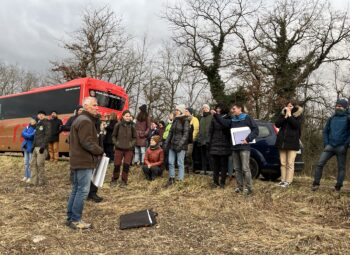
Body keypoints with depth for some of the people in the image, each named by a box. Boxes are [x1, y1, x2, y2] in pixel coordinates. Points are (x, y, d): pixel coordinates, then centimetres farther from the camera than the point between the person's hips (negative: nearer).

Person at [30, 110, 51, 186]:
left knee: (40, 164, -7)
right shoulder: (38, 124, 21)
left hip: (41, 147, -8)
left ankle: (41, 181, 2)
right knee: (33, 164, 6)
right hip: (36, 147, 8)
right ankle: (34, 181, 11)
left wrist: (43, 146, -18)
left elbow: (47, 136, -11)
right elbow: (36, 136, 22)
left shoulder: (46, 123, -2)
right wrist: (33, 145, 13)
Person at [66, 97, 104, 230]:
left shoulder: (79, 119, 19)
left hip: (77, 160, 11)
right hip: (84, 162, -11)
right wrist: (100, 151, -9)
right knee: (83, 190, -6)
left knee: (76, 189, 14)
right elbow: (87, 143, -23)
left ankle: (70, 217, 21)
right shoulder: (86, 121, -15)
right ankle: (75, 220, 0)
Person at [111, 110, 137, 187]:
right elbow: (113, 136, 7)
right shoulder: (118, 125, -3)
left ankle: (124, 181, 14)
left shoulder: (132, 126, 0)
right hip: (119, 148, 0)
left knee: (126, 165, 0)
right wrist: (116, 143, -5)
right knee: (117, 165, 3)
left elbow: (134, 137, 9)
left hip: (129, 149, 1)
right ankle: (114, 180, 21)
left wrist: (131, 144, -4)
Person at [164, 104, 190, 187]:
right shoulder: (175, 120, 14)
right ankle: (171, 179, 20)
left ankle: (180, 180, 7)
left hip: (181, 146, -7)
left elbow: (186, 134, -13)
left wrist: (180, 144, -21)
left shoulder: (185, 121, -7)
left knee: (180, 163, -1)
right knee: (171, 162, 9)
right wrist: (167, 142, 9)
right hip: (172, 144, 7)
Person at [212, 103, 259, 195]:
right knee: (237, 168, 10)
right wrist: (216, 115, -11)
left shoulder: (247, 118, -3)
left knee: (245, 168, -7)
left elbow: (256, 130, -8)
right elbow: (224, 122, 0)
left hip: (244, 147, -6)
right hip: (234, 147, 7)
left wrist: (248, 139, -17)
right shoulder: (232, 120, 16)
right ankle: (239, 186, 19)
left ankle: (249, 187, 2)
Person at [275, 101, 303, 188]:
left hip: (292, 142, -4)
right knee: (283, 163, 6)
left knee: (290, 163, -6)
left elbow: (296, 125, -14)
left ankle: (288, 181, -5)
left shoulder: (298, 115, 4)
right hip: (282, 141, 4)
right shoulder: (283, 114, 13)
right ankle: (283, 180, 11)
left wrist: (290, 115, -13)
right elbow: (277, 124, 0)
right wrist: (285, 116, -10)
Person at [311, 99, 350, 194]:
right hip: (330, 146, 3)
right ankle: (316, 184, -1)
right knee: (320, 164, -7)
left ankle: (338, 188, 12)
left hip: (341, 147, -3)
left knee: (341, 168, 4)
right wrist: (326, 144, 5)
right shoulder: (332, 118, 12)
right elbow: (325, 131, 15)